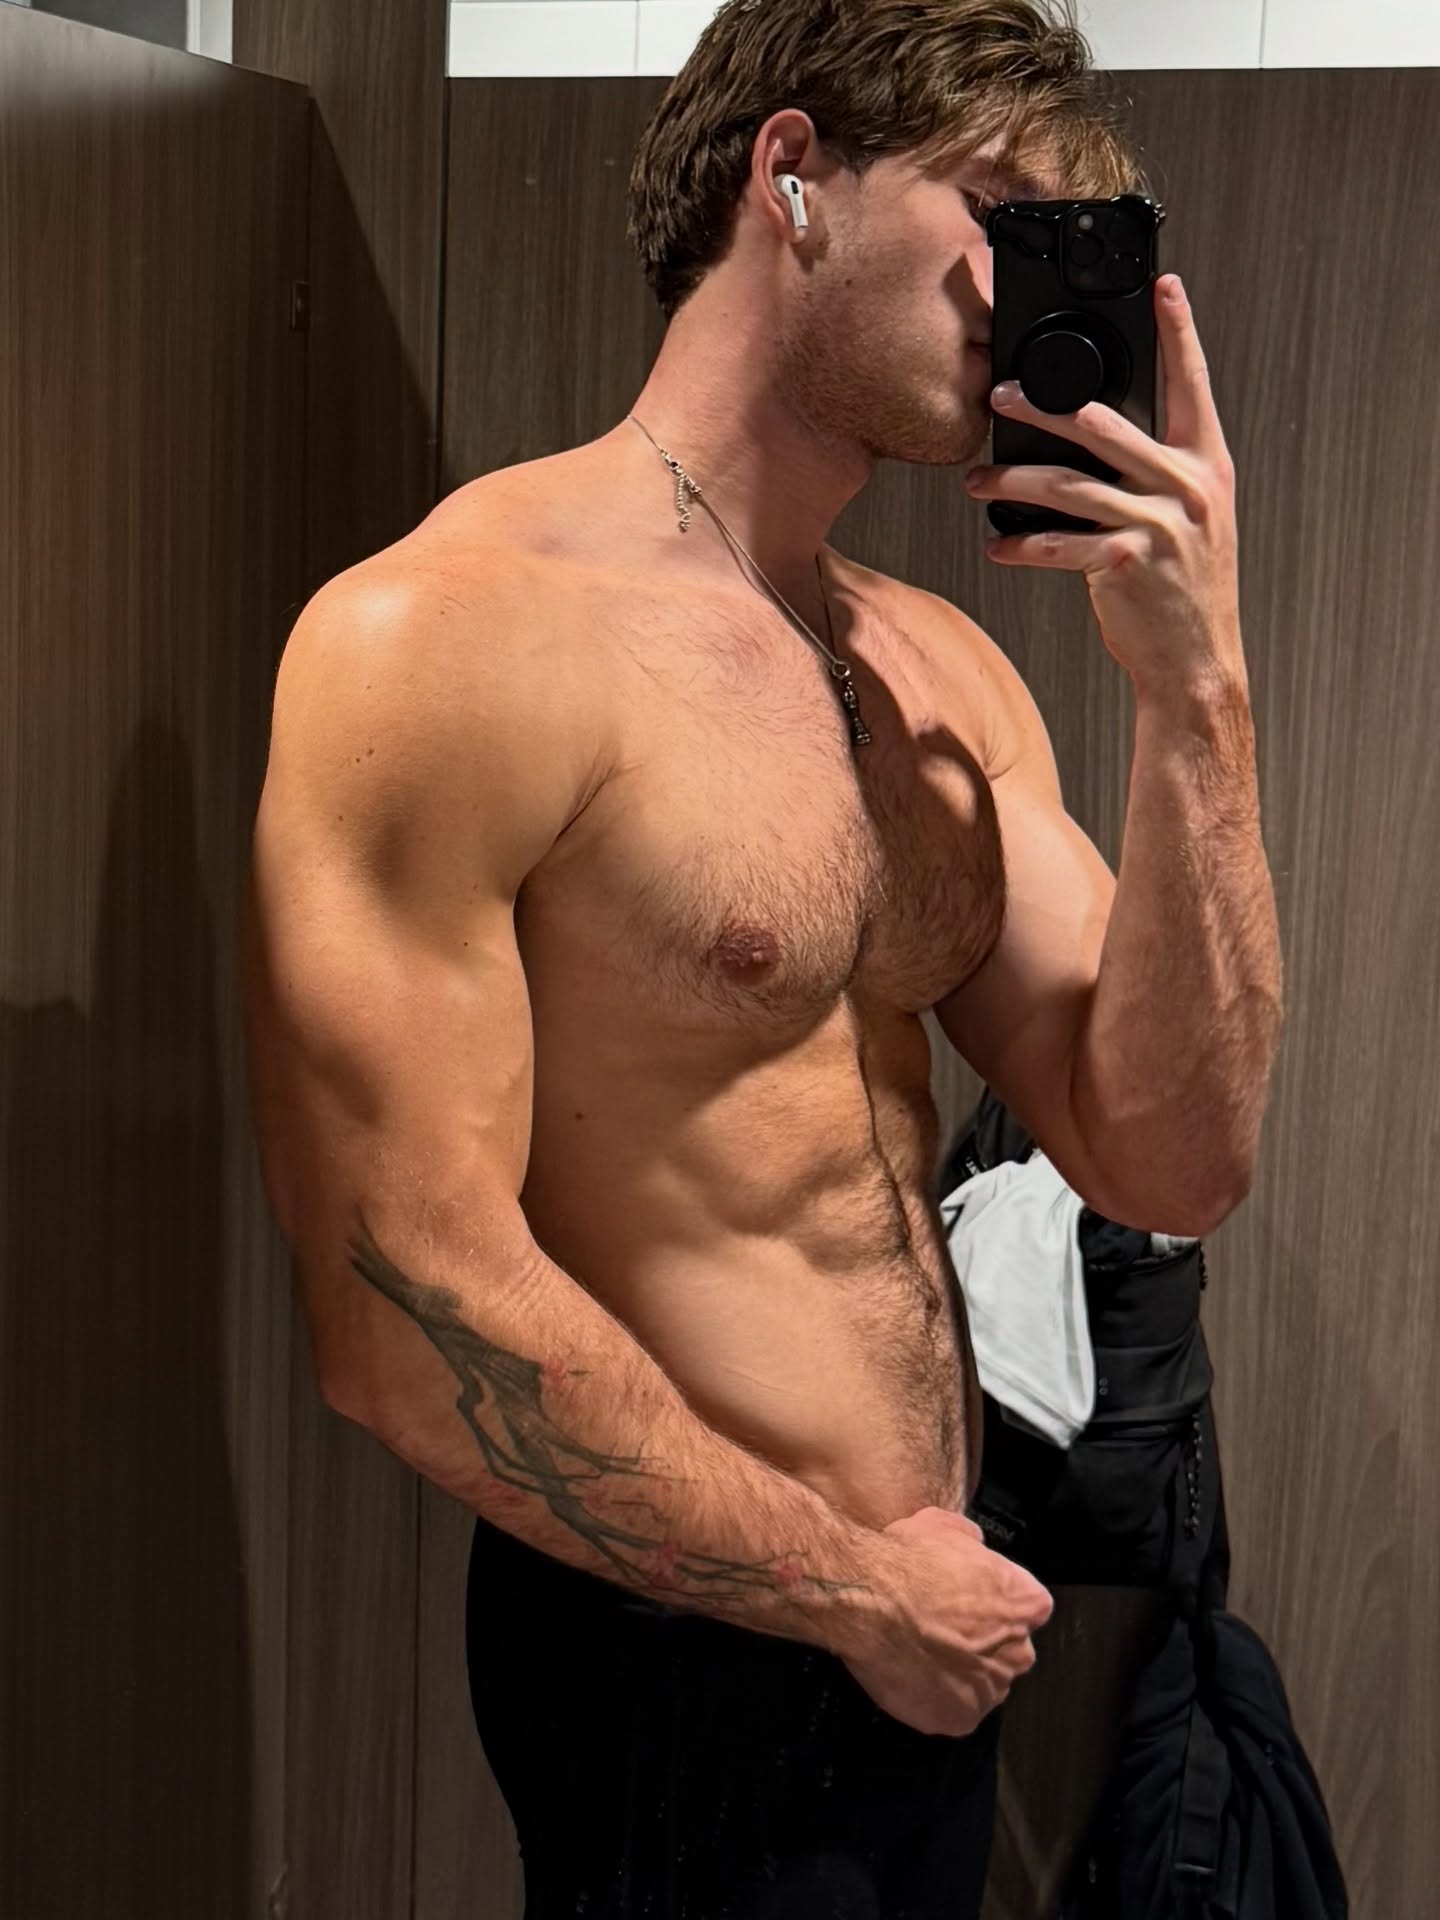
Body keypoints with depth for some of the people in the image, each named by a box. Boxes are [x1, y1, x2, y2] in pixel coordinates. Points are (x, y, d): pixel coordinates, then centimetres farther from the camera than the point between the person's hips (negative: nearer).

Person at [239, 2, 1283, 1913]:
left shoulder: (948, 671, 5)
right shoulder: (451, 635, -18)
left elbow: (1171, 1161, -1)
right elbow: (407, 1313, -22)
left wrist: (1194, 689, -11)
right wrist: (853, 1587, -11)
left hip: (934, 1629, 7)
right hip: (674, 1668, -7)